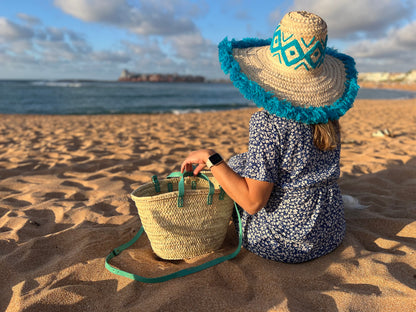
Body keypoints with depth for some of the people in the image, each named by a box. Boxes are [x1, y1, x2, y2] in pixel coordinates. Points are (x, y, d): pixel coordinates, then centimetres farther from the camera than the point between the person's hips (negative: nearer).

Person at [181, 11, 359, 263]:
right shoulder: (329, 116, -4)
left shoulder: (268, 122, -25)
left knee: (235, 164, 15)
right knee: (243, 161, 22)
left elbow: (253, 202, -25)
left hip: (283, 244, -6)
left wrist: (210, 158, -17)